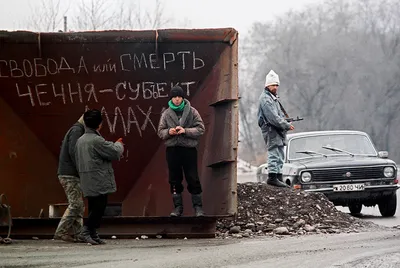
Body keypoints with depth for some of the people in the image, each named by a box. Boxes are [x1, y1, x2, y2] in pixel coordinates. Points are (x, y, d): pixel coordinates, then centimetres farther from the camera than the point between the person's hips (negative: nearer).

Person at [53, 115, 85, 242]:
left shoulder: (74, 130, 22)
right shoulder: (77, 130, -9)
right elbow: (73, 152, -21)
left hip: (66, 174, 10)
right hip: (70, 174, -10)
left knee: (79, 206, 8)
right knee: (75, 204, -11)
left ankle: (79, 234, 4)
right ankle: (61, 232, -12)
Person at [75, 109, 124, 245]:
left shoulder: (80, 140, 12)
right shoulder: (97, 140, -16)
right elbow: (114, 152, -11)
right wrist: (119, 145, 11)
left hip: (87, 182, 9)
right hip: (99, 181, -9)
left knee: (94, 208, 13)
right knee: (98, 207, -7)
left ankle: (93, 235, 12)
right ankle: (86, 232, -13)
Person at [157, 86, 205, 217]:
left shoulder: (192, 112, 1)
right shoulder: (166, 114, 7)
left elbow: (200, 129, -2)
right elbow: (160, 131, 9)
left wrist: (186, 131, -16)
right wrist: (169, 132, -12)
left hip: (189, 149, -2)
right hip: (172, 150, 2)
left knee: (193, 179, -2)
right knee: (175, 180, 7)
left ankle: (198, 207, 5)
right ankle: (178, 206, 15)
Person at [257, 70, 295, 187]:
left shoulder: (273, 97, 22)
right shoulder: (265, 98, -12)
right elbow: (273, 117, -20)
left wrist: (285, 122, 9)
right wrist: (287, 125, -18)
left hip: (278, 130, 10)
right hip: (270, 129, -10)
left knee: (280, 155, 10)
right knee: (274, 152, -13)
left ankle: (278, 177, 13)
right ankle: (272, 176, -15)